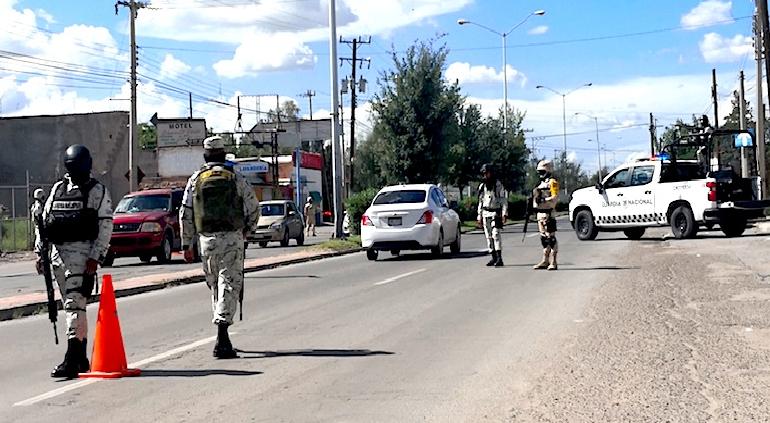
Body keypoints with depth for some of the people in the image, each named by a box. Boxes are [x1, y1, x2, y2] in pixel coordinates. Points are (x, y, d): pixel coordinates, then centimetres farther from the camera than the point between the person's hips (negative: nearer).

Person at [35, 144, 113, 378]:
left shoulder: (97, 191, 0)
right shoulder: (58, 189, 16)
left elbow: (106, 226, -6)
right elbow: (43, 220, 18)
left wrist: (95, 258, -14)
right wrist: (40, 252, 10)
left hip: (82, 253, -6)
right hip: (58, 253, 6)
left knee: (74, 304, -15)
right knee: (74, 306, 12)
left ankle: (71, 360, -19)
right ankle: (81, 358, 21)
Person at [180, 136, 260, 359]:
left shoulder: (195, 180, 6)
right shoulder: (236, 179, 0)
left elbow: (185, 214, 5)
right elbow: (253, 208, 1)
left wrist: (186, 244, 11)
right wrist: (247, 229, 19)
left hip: (206, 239, 3)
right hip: (232, 238, -3)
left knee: (215, 286, 16)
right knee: (229, 284, -6)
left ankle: (223, 335, 24)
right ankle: (222, 339, -19)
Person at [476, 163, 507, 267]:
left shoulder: (498, 185, -4)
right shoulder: (482, 187, 12)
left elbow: (503, 200, -6)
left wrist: (504, 214, -12)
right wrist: (479, 216, 16)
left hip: (495, 213, -6)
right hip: (486, 213, 6)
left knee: (496, 234, -17)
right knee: (489, 236, 5)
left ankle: (499, 258, -21)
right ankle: (494, 258, 11)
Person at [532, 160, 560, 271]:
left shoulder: (552, 182, -7)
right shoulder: (542, 183, 22)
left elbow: (555, 197, -16)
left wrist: (543, 200, -25)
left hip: (548, 213, -9)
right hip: (540, 213, 9)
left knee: (551, 237, -8)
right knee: (543, 237, 12)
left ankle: (553, 262, -8)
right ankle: (545, 260, 17)